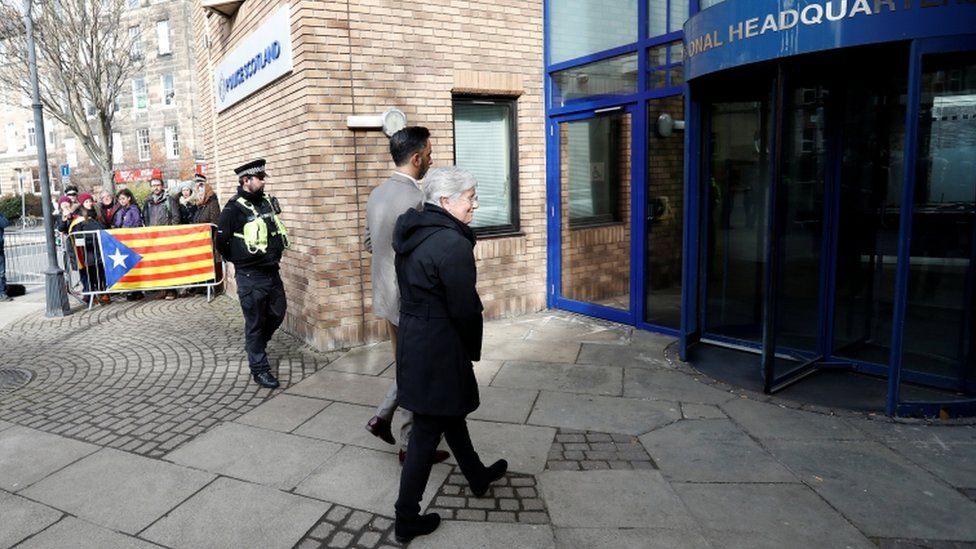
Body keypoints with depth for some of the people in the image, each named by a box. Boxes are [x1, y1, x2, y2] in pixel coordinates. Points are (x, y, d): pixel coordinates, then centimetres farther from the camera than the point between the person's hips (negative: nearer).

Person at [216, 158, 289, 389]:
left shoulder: (267, 202, 6)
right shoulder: (234, 209, -14)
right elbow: (221, 243, -8)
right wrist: (240, 260, 4)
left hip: (272, 272, 7)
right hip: (250, 277, -7)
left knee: (277, 313, 16)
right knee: (255, 322, 2)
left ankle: (256, 344, 41)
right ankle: (259, 368, 13)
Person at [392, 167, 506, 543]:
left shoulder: (414, 234, 5)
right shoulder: (453, 244, -23)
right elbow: (465, 309, -20)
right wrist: (474, 350, -2)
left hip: (412, 340, 9)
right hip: (439, 350, -9)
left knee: (450, 412, 25)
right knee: (426, 432, 4)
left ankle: (477, 477, 47)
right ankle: (407, 520, 19)